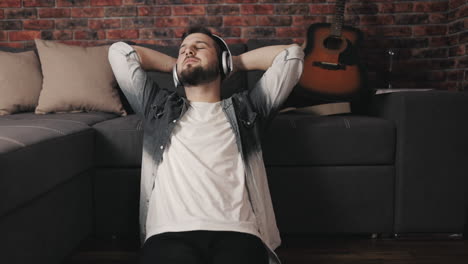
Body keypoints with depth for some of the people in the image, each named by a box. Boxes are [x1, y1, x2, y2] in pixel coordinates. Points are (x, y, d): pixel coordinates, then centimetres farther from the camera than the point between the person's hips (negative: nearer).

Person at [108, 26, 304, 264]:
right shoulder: (160, 107, 26)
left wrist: (235, 63, 34)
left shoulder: (245, 108, 23)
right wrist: (174, 64, 36)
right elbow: (120, 51, 29)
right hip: (169, 234, 1)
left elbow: (292, 53, 25)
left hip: (237, 232, 0)